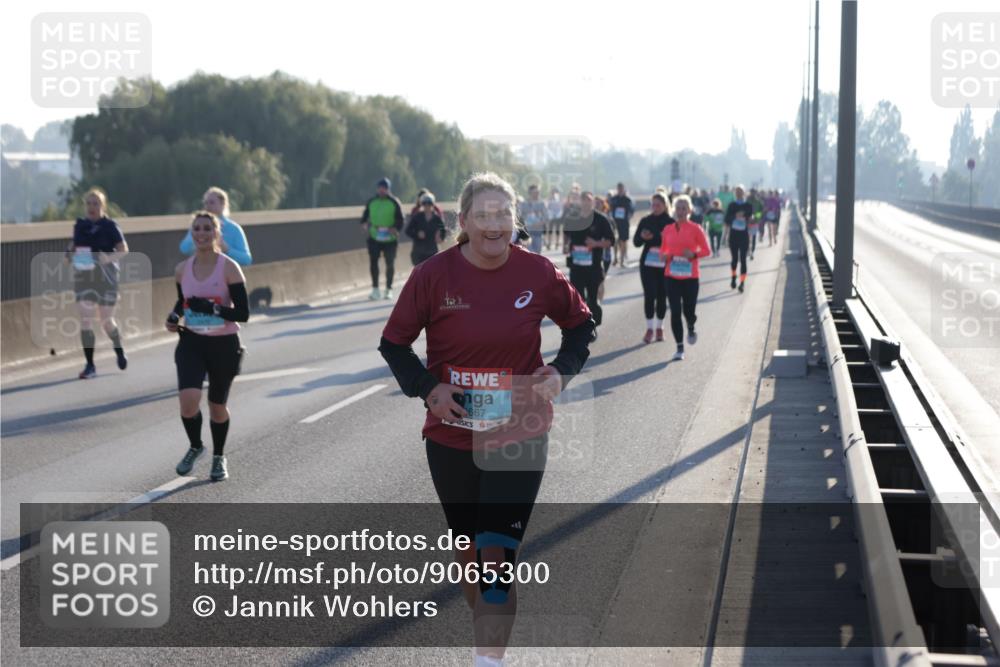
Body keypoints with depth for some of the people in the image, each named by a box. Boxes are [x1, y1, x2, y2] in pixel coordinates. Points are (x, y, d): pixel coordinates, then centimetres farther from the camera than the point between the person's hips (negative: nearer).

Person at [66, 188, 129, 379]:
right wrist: (70, 254, -4)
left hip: (106, 278, -3)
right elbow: (74, 244, 18)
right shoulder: (80, 225, 6)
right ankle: (90, 365, -2)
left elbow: (123, 250, -9)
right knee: (85, 320, -6)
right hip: (83, 277, 3)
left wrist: (109, 258, -26)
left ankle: (119, 351, 36)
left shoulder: (110, 226, -6)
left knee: (106, 320, 6)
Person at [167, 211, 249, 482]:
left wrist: (212, 308, -28)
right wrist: (174, 316, -2)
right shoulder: (182, 269, 1)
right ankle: (195, 446, 11)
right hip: (192, 343, 2)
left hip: (224, 346, -2)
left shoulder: (229, 268, -11)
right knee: (188, 400, -18)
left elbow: (243, 313, -14)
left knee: (217, 405, 11)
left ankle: (219, 457, 36)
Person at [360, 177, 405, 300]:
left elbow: (400, 221, -1)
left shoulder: (394, 203, -2)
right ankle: (375, 289, 6)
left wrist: (395, 229, -19)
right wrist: (365, 224, -7)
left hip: (390, 239, -2)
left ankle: (388, 290, 17)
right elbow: (365, 216, 14)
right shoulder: (371, 202, 6)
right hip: (374, 238, 2)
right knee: (373, 262, -5)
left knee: (390, 264, 4)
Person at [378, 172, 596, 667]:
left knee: (497, 554, -12)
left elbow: (581, 324, 11)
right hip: (451, 436, 2)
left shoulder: (537, 273, -7)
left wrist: (562, 371, -6)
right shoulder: (434, 275, -9)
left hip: (518, 439, -1)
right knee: (467, 549, 15)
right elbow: (393, 342, 2)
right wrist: (426, 388, -12)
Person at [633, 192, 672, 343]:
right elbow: (636, 242, 4)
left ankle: (659, 327, 18)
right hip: (648, 264, 1)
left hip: (665, 265, -1)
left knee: (661, 296, 5)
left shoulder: (671, 223, -1)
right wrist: (642, 237, -17)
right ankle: (649, 328, 0)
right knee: (649, 295, -4)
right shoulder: (645, 221, 5)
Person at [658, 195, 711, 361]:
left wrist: (694, 254, -19)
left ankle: (691, 328, 36)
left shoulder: (695, 229, -2)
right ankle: (680, 348, 6)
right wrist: (663, 256, -5)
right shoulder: (667, 230, 7)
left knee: (688, 311, -1)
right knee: (675, 312, -3)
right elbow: (663, 249, 17)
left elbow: (707, 250, -1)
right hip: (671, 276, 2)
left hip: (690, 277, -2)